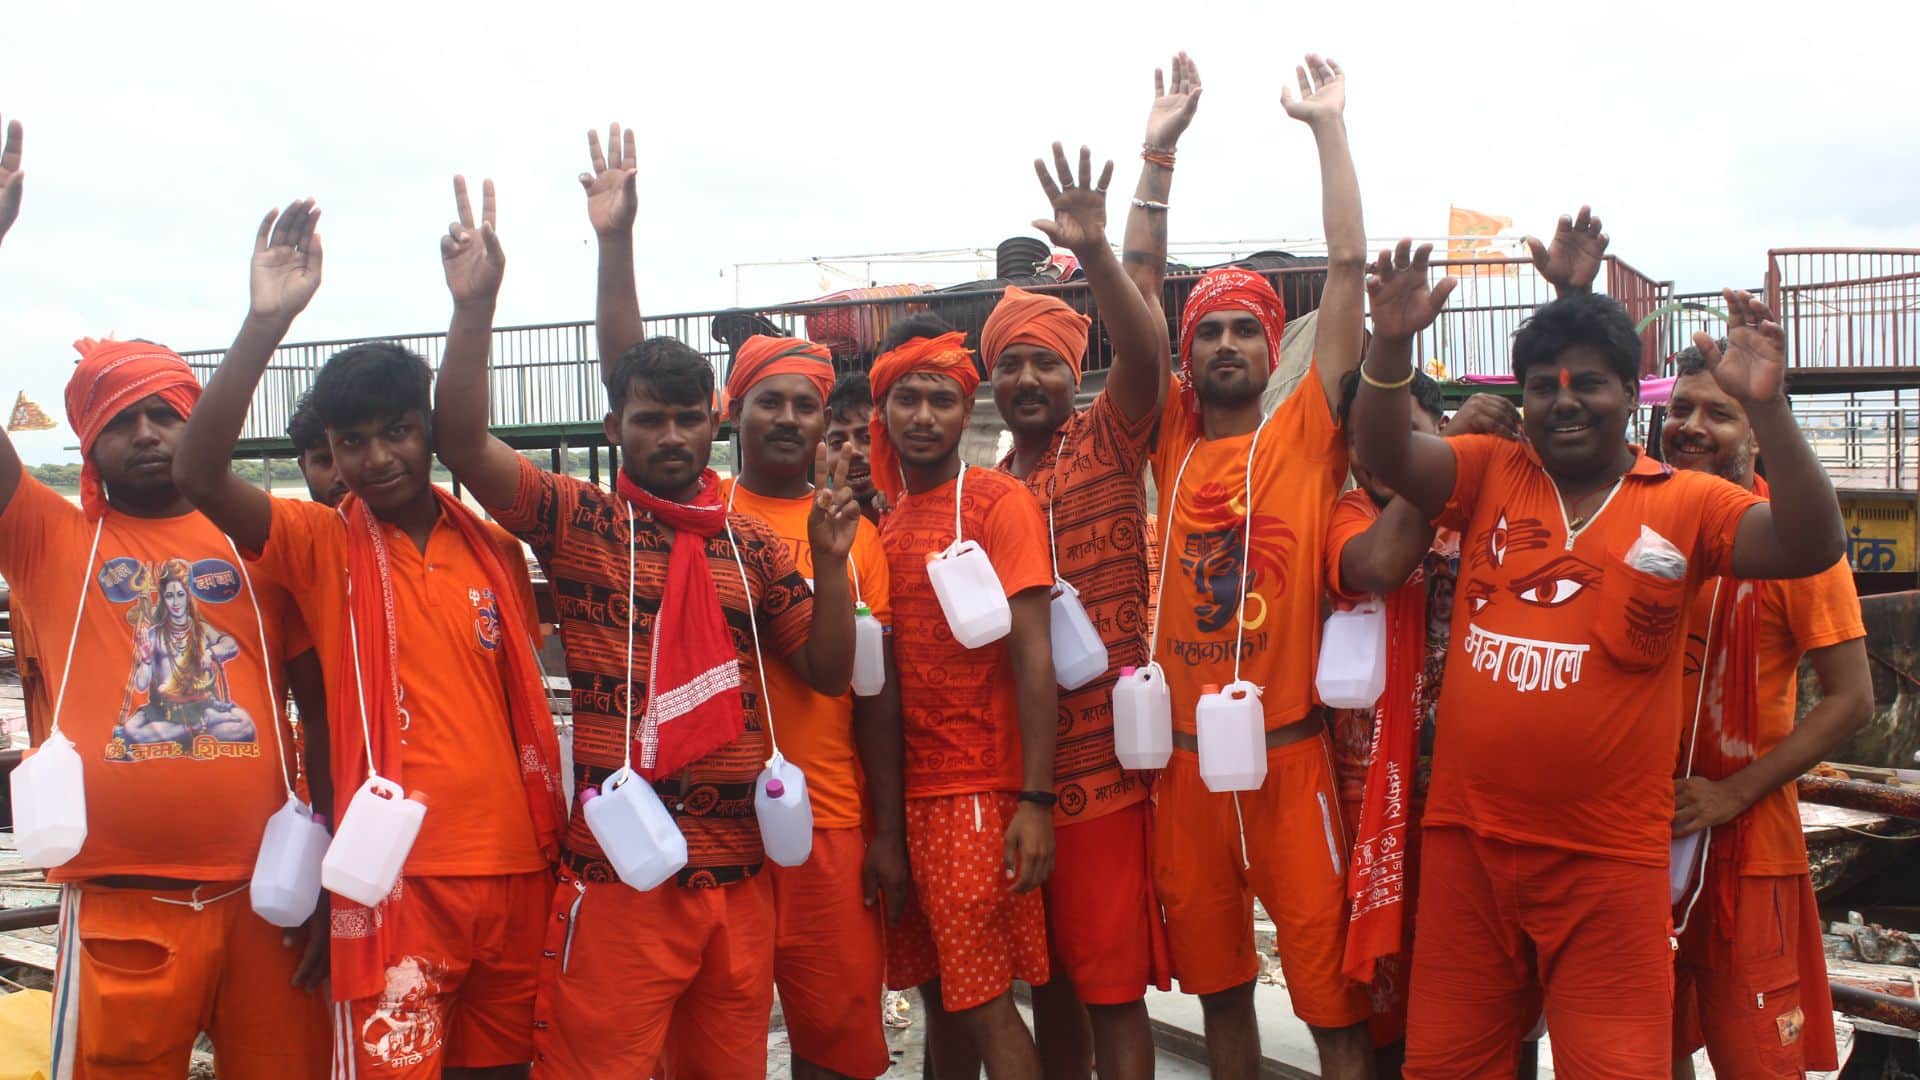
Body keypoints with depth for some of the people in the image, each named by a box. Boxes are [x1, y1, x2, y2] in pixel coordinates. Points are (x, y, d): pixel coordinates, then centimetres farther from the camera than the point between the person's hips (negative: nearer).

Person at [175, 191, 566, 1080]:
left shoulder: (495, 548, 9)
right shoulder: (321, 544, 0)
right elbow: (197, 473, -17)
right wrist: (267, 320, -24)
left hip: (518, 866, 4)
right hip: (398, 876, -3)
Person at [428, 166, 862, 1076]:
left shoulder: (753, 546, 12)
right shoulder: (579, 522, 1)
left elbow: (827, 672, 11)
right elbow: (462, 441, -11)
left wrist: (829, 562, -4)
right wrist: (476, 306, -21)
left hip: (739, 875, 4)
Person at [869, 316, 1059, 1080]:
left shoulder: (999, 503, -5)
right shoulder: (878, 521, 11)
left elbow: (1033, 656, -11)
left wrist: (1035, 802, -16)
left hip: (978, 792, -5)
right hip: (905, 790, 5)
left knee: (984, 1002, -4)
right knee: (938, 992, 12)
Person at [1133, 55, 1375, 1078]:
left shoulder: (1307, 435, 0)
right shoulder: (1172, 442, 7)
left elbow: (1348, 264, -3)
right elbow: (1139, 283, 7)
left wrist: (1329, 126, 1)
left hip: (1288, 757, -3)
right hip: (1184, 759, 3)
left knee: (1331, 993, 2)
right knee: (1216, 981, 17)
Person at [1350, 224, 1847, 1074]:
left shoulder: (1688, 504, 1)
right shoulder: (1490, 475, 4)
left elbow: (1810, 547, -12)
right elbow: (1384, 456, -9)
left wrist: (1765, 407, -25)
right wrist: (1392, 344, -26)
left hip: (1610, 857, -2)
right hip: (1467, 840, 2)